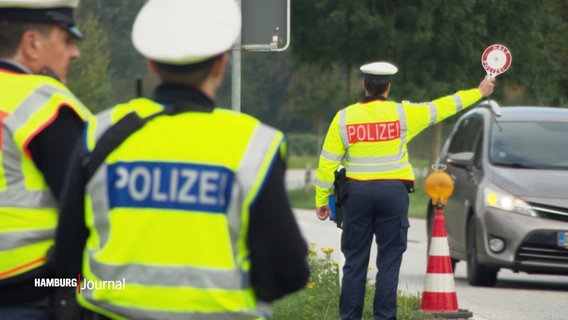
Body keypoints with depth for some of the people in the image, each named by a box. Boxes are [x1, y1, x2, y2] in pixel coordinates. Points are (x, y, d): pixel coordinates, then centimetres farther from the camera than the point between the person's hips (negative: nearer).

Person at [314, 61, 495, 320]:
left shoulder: (343, 117, 1)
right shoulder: (402, 114, -2)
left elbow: (328, 163, 2)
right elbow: (441, 108, 9)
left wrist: (321, 200, 10)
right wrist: (479, 93, 22)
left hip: (357, 192, 1)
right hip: (393, 191, -1)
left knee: (355, 261, 5)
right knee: (389, 261, 3)